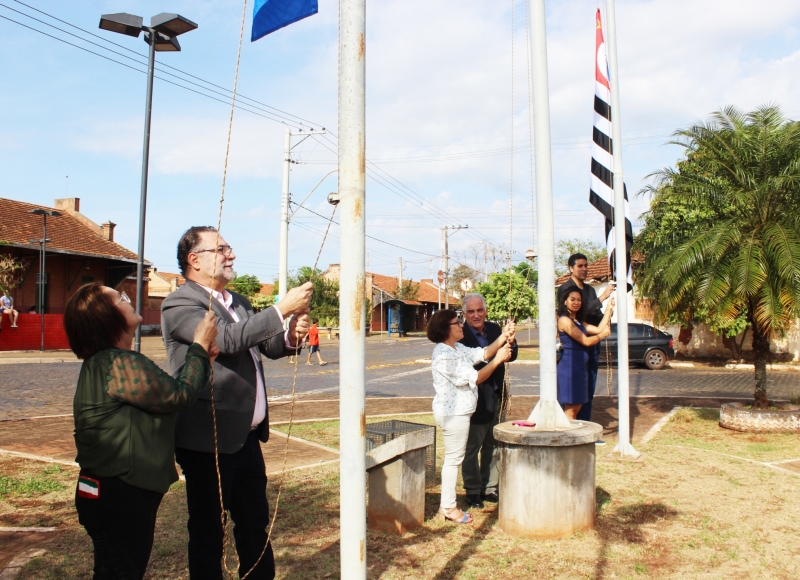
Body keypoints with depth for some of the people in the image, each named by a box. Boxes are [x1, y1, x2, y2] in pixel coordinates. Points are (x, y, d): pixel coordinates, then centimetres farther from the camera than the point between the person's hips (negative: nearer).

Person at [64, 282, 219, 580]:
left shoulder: (104, 361, 9)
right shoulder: (120, 364, -24)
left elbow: (163, 391, 14)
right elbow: (179, 395, -18)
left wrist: (200, 359, 9)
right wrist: (199, 347, -5)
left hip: (118, 491, 10)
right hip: (118, 498, -10)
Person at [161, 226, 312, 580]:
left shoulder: (238, 303, 14)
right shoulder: (179, 304, -12)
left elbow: (266, 346, 16)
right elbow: (227, 338, -27)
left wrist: (291, 336, -6)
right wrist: (281, 310, -25)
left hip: (247, 436, 8)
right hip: (208, 440, -8)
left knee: (255, 523, 19)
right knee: (208, 531, 10)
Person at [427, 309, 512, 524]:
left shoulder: (457, 349, 10)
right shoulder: (444, 355, -22)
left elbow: (483, 353, 6)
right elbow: (474, 378, -22)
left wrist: (503, 337, -5)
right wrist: (497, 360, -18)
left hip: (459, 410, 11)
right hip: (452, 413, -11)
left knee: (454, 457, 16)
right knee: (454, 457, 0)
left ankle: (447, 503, 26)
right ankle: (449, 507, 11)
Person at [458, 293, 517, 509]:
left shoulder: (494, 329, 3)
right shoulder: (461, 335, -17)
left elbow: (511, 356, 4)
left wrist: (510, 340, -18)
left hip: (496, 397, 6)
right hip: (475, 400, -6)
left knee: (492, 445, 18)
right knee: (472, 447, 7)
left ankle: (489, 488, 33)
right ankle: (473, 491, 23)